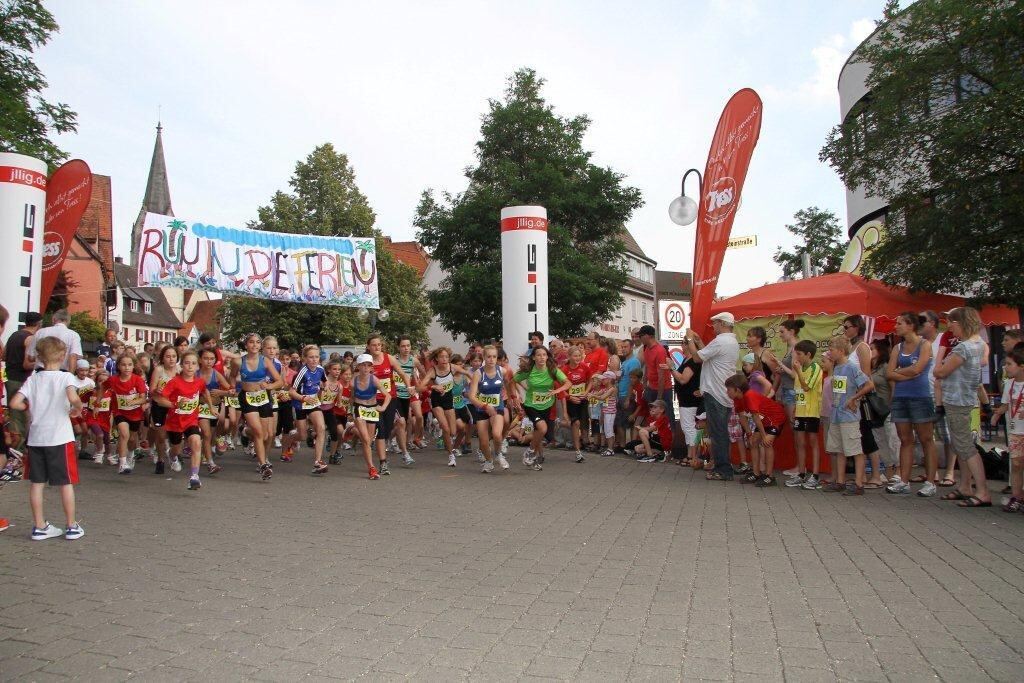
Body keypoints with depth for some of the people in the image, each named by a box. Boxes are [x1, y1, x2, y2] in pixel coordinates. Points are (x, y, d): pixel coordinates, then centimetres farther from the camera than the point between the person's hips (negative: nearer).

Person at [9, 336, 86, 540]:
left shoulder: (33, 379, 4)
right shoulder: (66, 377, -8)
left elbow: (15, 403, -5)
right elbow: (72, 397, -27)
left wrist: (33, 408, 12)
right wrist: (78, 409, -8)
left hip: (36, 438, 4)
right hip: (60, 438, -4)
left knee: (37, 483, 11)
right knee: (66, 483, 4)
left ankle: (39, 527, 19)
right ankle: (72, 527, 11)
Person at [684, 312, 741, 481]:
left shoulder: (719, 341, -17)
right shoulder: (733, 342, 15)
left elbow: (697, 357, -14)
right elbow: (708, 355, 17)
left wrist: (690, 339, -3)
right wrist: (698, 341, 18)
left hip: (715, 394, -10)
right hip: (726, 394, 10)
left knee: (717, 432, -4)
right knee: (722, 432, 15)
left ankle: (722, 470, 0)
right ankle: (724, 468, 21)